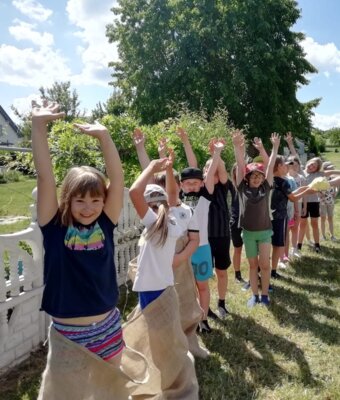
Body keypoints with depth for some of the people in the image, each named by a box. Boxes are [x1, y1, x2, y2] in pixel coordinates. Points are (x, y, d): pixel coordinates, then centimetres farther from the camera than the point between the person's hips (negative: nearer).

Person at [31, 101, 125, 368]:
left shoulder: (105, 225, -7)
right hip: (67, 333, -1)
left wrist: (104, 135, -21)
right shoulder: (55, 227, -11)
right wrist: (38, 126, -21)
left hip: (108, 327, 2)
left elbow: (117, 178, -14)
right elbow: (45, 177, -18)